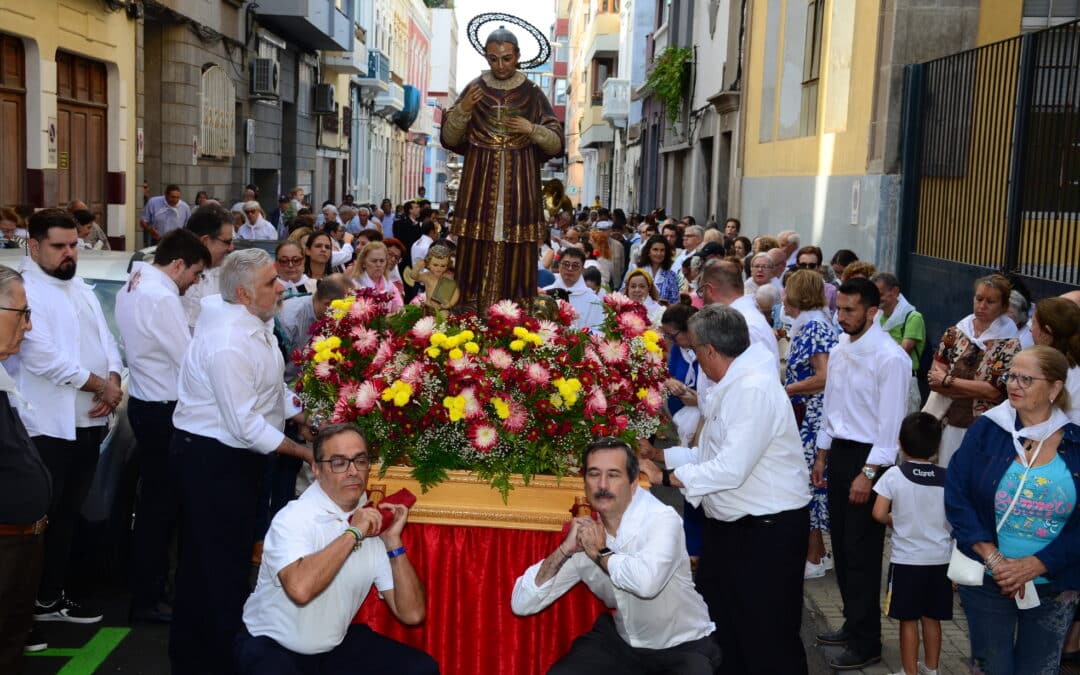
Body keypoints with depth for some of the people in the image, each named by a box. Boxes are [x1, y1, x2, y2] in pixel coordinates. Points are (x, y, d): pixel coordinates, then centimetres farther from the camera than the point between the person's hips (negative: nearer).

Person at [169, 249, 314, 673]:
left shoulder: (256, 324, 4)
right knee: (221, 563, 1)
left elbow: (272, 390, 14)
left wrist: (308, 421, 6)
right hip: (211, 459, -10)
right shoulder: (228, 344, -27)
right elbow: (245, 425, -26)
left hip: (237, 456, 10)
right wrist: (303, 452, -19)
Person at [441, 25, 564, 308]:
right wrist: (463, 109, -12)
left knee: (516, 257, -3)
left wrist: (531, 129, -13)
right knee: (477, 253, -3)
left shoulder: (532, 93, 4)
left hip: (519, 184, 0)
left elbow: (556, 144, 4)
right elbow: (449, 139, 4)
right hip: (480, 182, 1)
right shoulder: (474, 89, 6)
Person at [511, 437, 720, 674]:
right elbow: (521, 604, -6)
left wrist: (599, 553, -24)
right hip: (621, 639, 4)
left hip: (683, 645, -4)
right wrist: (564, 550, -20)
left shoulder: (663, 519, -22)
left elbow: (647, 582, -43)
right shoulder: (587, 533, -5)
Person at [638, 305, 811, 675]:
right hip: (730, 526, 10)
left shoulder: (753, 389, -21)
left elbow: (731, 469, -27)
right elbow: (709, 455, 15)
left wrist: (665, 477, -19)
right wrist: (657, 454, 12)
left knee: (767, 640, 2)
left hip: (767, 531, -10)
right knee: (719, 630, 19)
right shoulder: (729, 388, 11)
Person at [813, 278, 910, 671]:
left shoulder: (889, 358, -17)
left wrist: (868, 473, -20)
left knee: (861, 553, 0)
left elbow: (890, 421, -18)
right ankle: (853, 624, 31)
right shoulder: (839, 350, 7)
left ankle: (866, 644, 13)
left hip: (868, 457, -8)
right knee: (841, 545, 15)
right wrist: (822, 455, 17)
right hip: (838, 451, 8)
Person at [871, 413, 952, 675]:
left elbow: (879, 514, -14)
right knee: (932, 618, 15)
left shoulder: (894, 475, -12)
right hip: (940, 558, 3)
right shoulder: (947, 478, -3)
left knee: (908, 620, 5)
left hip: (906, 560, -3)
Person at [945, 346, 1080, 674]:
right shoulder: (985, 430, -4)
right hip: (987, 582, -1)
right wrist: (994, 559, -15)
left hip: (1054, 588, 1)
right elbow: (956, 497, -7)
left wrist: (1031, 566, -16)